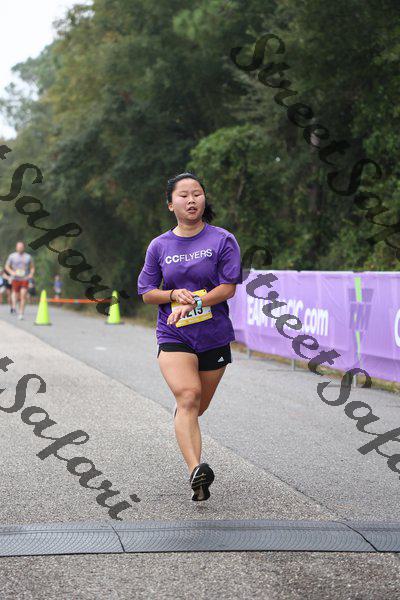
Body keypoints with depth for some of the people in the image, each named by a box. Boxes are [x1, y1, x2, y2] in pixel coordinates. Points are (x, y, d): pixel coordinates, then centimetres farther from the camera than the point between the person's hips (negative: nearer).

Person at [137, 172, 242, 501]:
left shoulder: (223, 240, 0)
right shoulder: (159, 246, 6)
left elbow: (228, 287, -8)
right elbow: (147, 292, 8)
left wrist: (194, 302, -20)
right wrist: (174, 295, -11)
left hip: (214, 336, 1)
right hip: (173, 336, -1)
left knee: (198, 406, 13)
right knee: (188, 397, -22)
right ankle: (197, 471, -33)